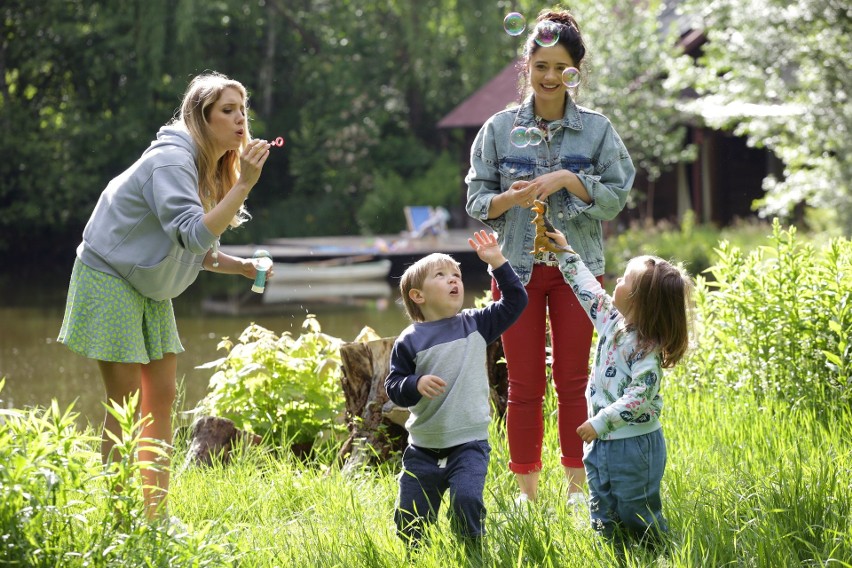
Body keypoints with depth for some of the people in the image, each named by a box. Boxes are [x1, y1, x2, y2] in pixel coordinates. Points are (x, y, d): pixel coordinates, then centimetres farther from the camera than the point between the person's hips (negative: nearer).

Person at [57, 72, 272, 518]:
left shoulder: (213, 168, 7)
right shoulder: (171, 160, -23)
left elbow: (198, 250, 12)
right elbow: (194, 234, -36)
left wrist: (239, 266, -4)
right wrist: (244, 184, -39)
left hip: (150, 289, 9)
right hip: (109, 278, -9)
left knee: (161, 397, 6)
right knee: (125, 402, -9)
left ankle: (155, 515, 10)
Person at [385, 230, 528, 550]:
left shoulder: (476, 325, 5)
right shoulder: (409, 341, -1)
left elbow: (515, 302, 5)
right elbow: (393, 388, 0)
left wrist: (497, 262, -2)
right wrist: (416, 385, -20)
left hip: (469, 443, -1)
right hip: (423, 448, 1)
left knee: (467, 499, -23)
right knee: (410, 515, 1)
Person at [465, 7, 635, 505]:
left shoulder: (597, 129, 1)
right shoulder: (500, 128, 2)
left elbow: (617, 196, -2)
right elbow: (476, 200, 3)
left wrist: (568, 180, -17)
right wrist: (510, 198, -18)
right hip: (518, 268, 0)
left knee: (573, 380, 5)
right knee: (524, 384, 3)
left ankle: (577, 484, 15)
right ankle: (527, 490, 10)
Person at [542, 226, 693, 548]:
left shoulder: (645, 347, -20)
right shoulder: (611, 320, 4)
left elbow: (641, 394, -27)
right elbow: (587, 288, 20)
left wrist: (601, 423, -27)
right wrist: (565, 253, 25)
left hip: (634, 446, -8)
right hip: (601, 443, 8)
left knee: (638, 519, 1)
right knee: (604, 522, 12)